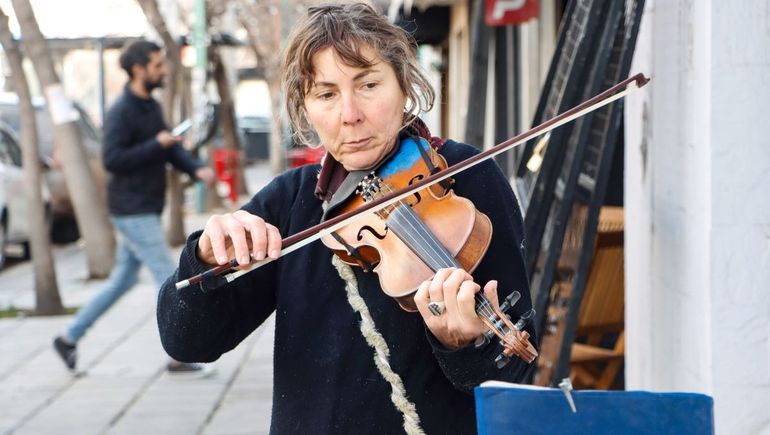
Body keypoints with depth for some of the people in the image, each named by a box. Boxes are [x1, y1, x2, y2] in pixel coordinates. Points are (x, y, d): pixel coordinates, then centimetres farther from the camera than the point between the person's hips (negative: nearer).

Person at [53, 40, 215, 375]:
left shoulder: (151, 106, 13)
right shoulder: (121, 112, -15)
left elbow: (170, 149, 15)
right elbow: (112, 159, -23)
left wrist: (196, 169, -3)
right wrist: (156, 144, -24)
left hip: (145, 211, 10)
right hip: (132, 211, -10)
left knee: (123, 280, 16)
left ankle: (69, 338, 24)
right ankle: (180, 356, -1)